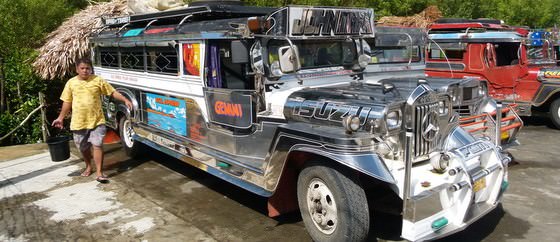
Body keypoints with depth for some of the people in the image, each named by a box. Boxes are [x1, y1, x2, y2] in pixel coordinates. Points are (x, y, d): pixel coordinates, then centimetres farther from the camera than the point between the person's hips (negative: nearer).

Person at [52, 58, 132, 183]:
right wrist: (60, 118, 9)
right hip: (78, 122, 3)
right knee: (83, 148, 15)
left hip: (96, 121, -2)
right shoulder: (71, 83, 3)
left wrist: (125, 100, -12)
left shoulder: (98, 80, -2)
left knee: (97, 145, -8)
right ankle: (88, 167, 37)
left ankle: (99, 172, -3)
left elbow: (113, 92, 0)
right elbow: (67, 102, 9)